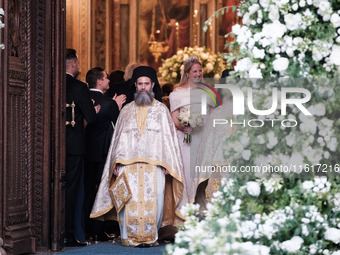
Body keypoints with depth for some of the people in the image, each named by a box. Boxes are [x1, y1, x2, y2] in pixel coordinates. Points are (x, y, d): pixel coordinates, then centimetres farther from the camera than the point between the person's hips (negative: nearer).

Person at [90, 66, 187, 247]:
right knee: (128, 199, -9)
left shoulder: (161, 110, 12)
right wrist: (117, 162, 3)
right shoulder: (126, 111, 17)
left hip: (154, 165, -1)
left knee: (154, 199, -11)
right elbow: (119, 137, 14)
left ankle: (150, 236, -2)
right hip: (128, 164, 1)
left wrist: (166, 163, -4)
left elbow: (168, 137, 7)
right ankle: (129, 237, -2)